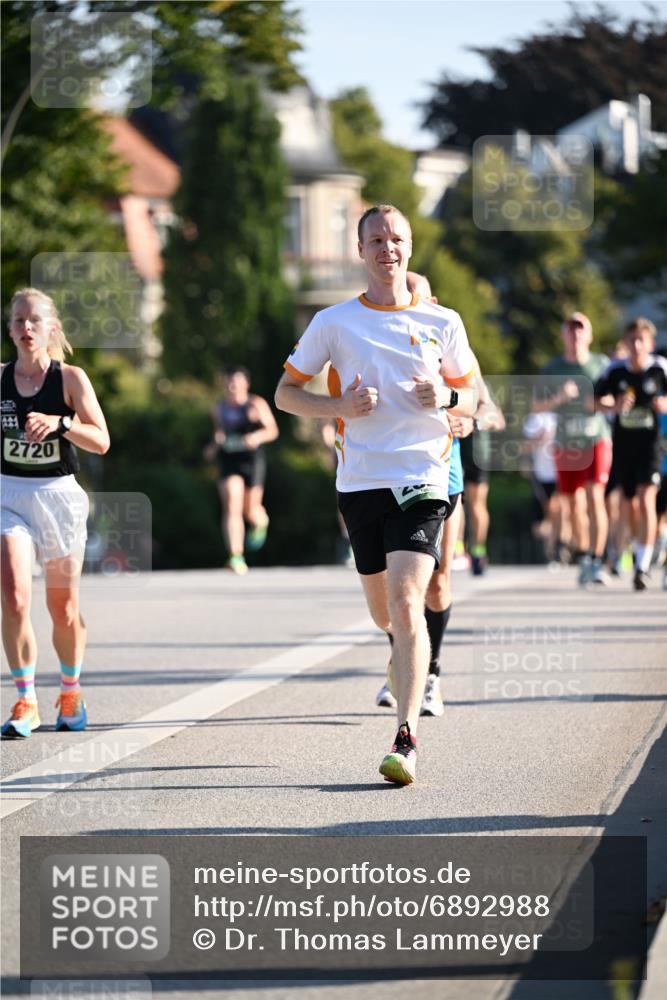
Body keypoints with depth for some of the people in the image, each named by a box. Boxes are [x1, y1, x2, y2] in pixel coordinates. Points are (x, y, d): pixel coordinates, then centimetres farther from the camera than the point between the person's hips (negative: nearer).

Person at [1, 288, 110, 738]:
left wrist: (60, 422, -26)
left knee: (64, 607, 10)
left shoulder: (71, 378, -5)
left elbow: (101, 441, -11)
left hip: (58, 494, -1)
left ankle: (71, 692, 32)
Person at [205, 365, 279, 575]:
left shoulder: (256, 405, -4)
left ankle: (260, 522, 48)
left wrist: (258, 436, -21)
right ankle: (236, 558, -20)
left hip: (252, 461, -2)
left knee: (251, 509, 7)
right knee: (231, 508, -14)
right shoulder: (218, 409, 8)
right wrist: (214, 446, 8)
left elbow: (273, 430, -2)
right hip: (228, 462, 2)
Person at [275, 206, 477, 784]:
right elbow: (286, 393, 10)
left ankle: (406, 741, -20)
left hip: (422, 478, -2)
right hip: (360, 479, 2)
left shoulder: (442, 322, 5)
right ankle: (411, 662, 48)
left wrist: (447, 398, -8)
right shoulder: (334, 322, 5)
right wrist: (340, 407, -8)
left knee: (405, 602, -18)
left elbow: (471, 398, 16)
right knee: (383, 612, 11)